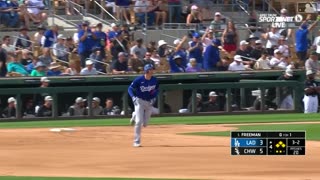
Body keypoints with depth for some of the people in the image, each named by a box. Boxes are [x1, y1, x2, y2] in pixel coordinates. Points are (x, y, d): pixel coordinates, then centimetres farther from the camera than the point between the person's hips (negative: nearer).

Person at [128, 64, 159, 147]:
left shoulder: (154, 80, -5)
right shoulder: (139, 80, -16)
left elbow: (157, 89, 12)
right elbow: (130, 88, -9)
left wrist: (154, 97, -4)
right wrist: (133, 97, -25)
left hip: (149, 102, 4)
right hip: (140, 101, -4)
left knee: (145, 124, 8)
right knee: (139, 122, -12)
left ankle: (135, 116, 40)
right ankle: (137, 142, -2)